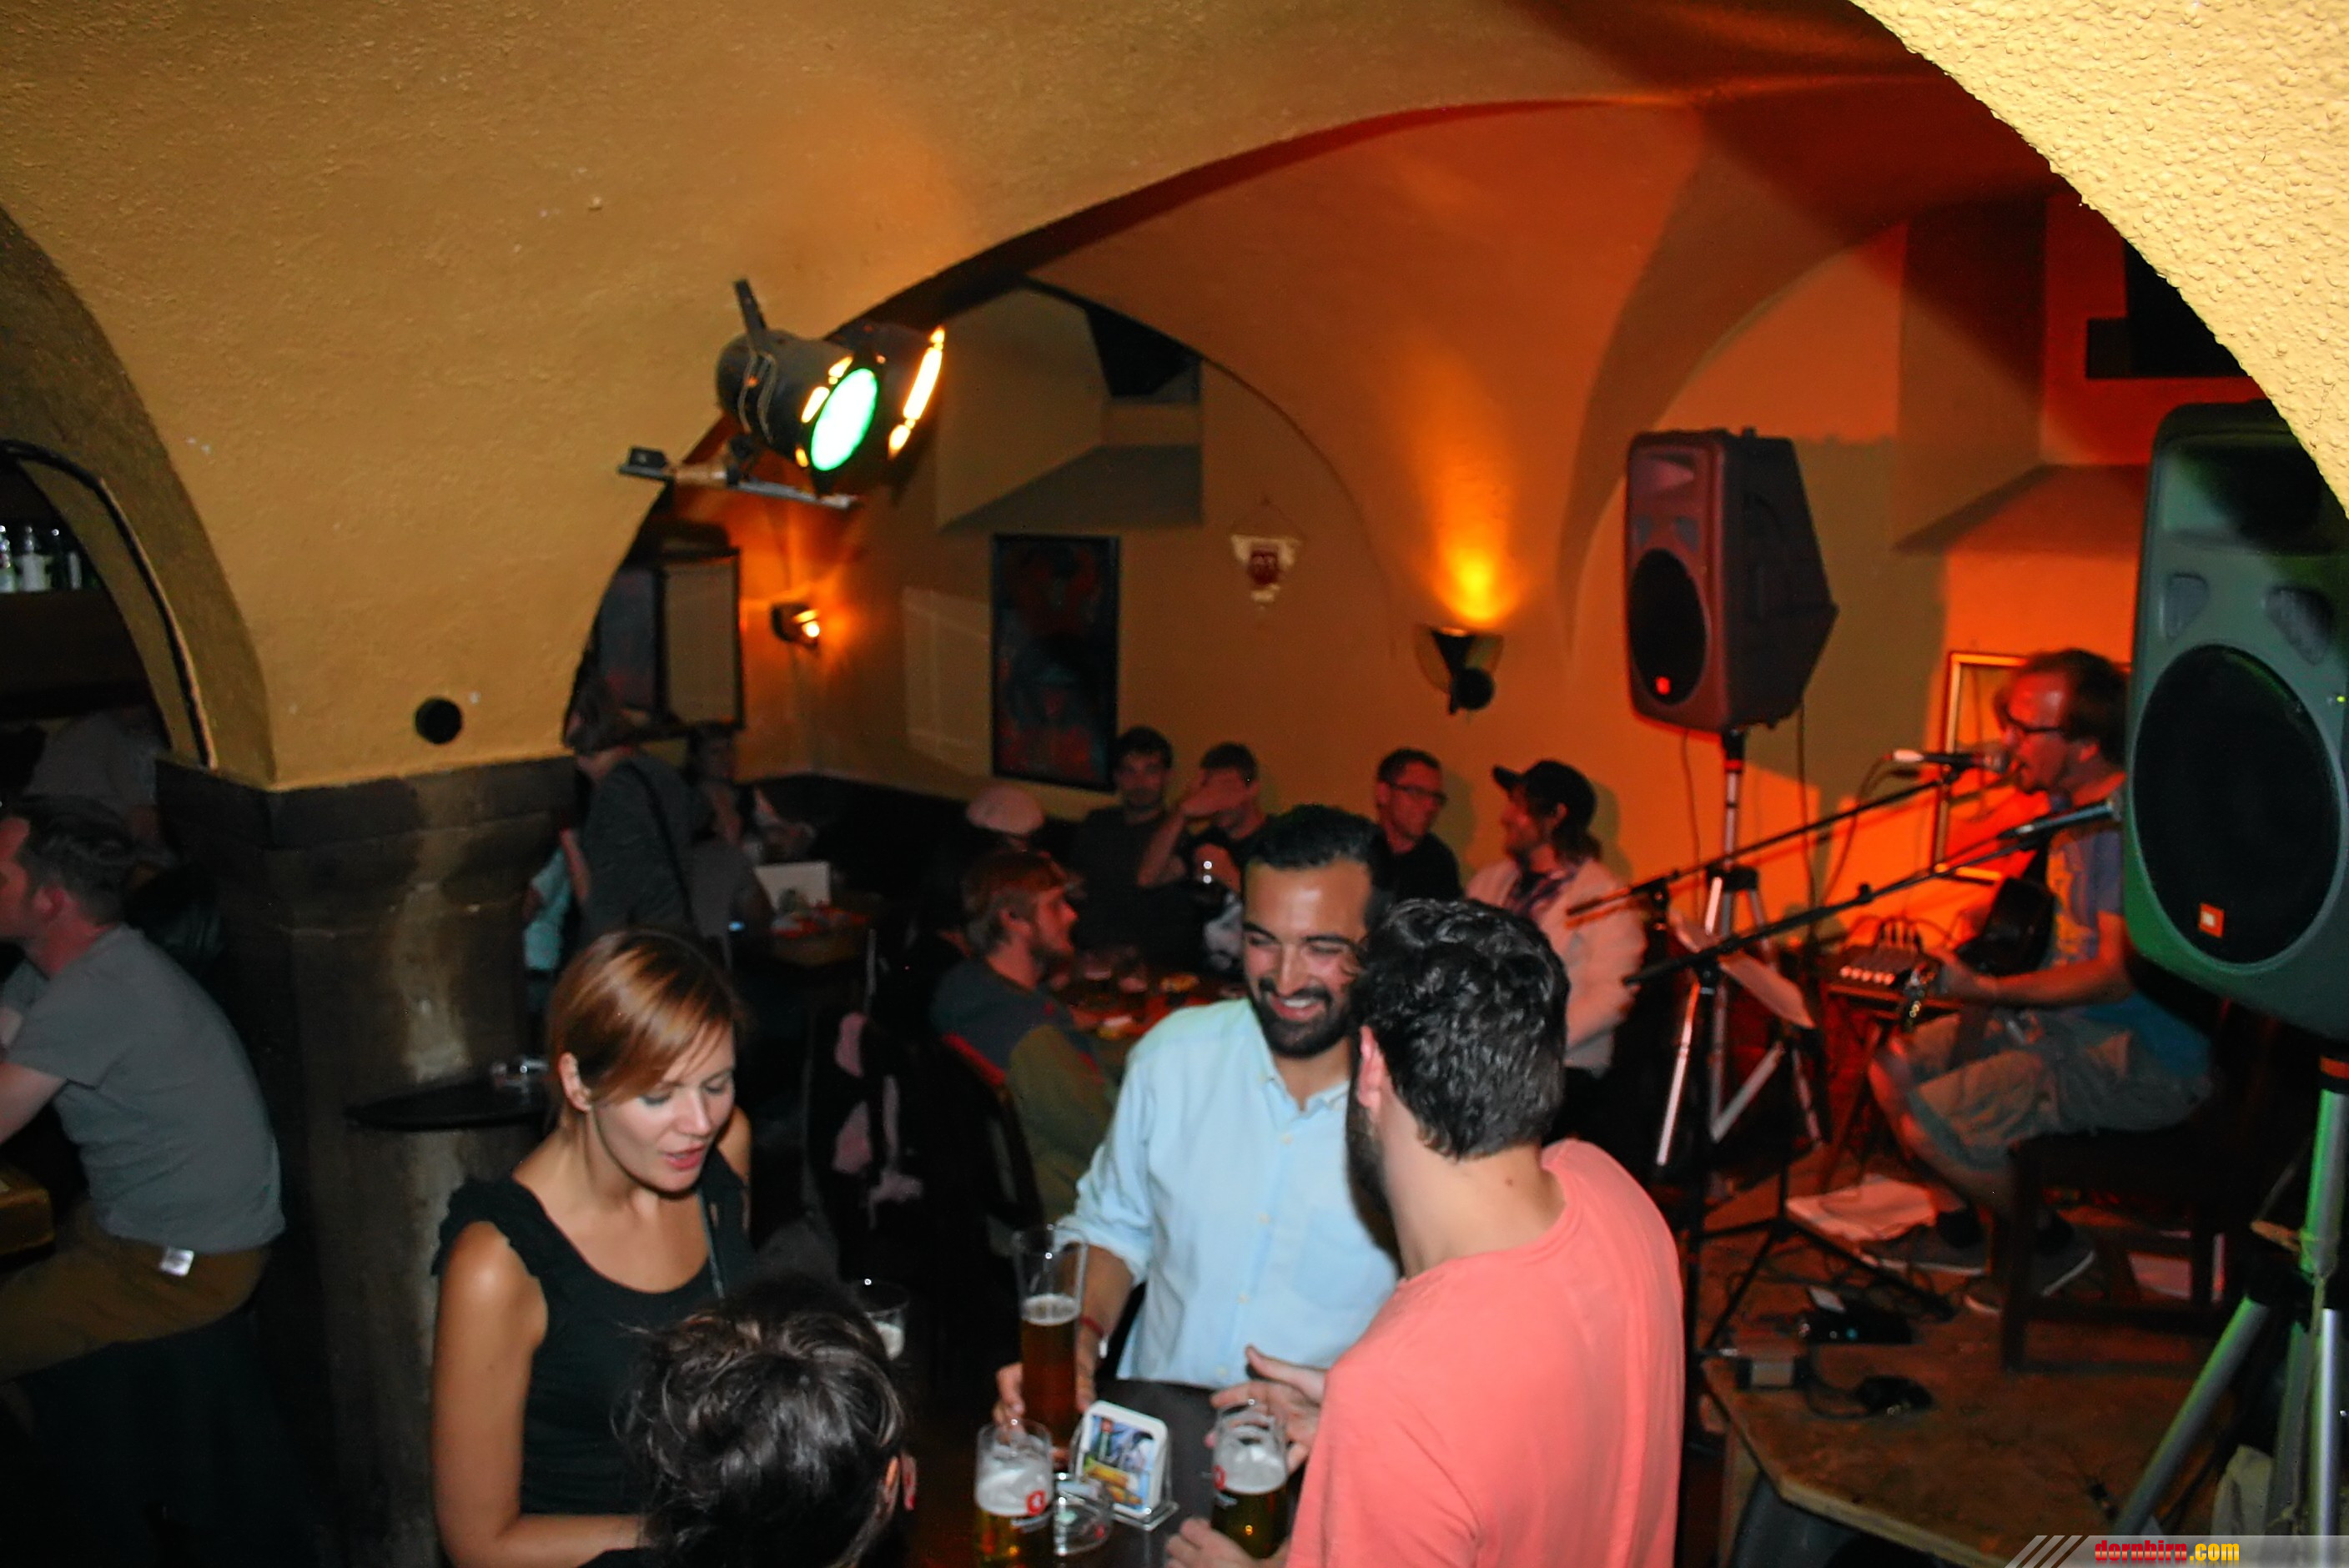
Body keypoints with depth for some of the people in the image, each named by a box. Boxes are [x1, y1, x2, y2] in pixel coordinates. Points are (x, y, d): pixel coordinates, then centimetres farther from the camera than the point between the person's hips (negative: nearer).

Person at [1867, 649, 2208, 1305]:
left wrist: (1988, 990, -32)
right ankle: (1957, 1231, 24)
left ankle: (2053, 1244, 5)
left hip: (2138, 1058, -10)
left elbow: (2119, 974, -27)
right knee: (1894, 1066, 9)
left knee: (1929, 1122, -20)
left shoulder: (2132, 825, -24)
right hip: (2065, 1018, 10)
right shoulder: (2067, 805, 7)